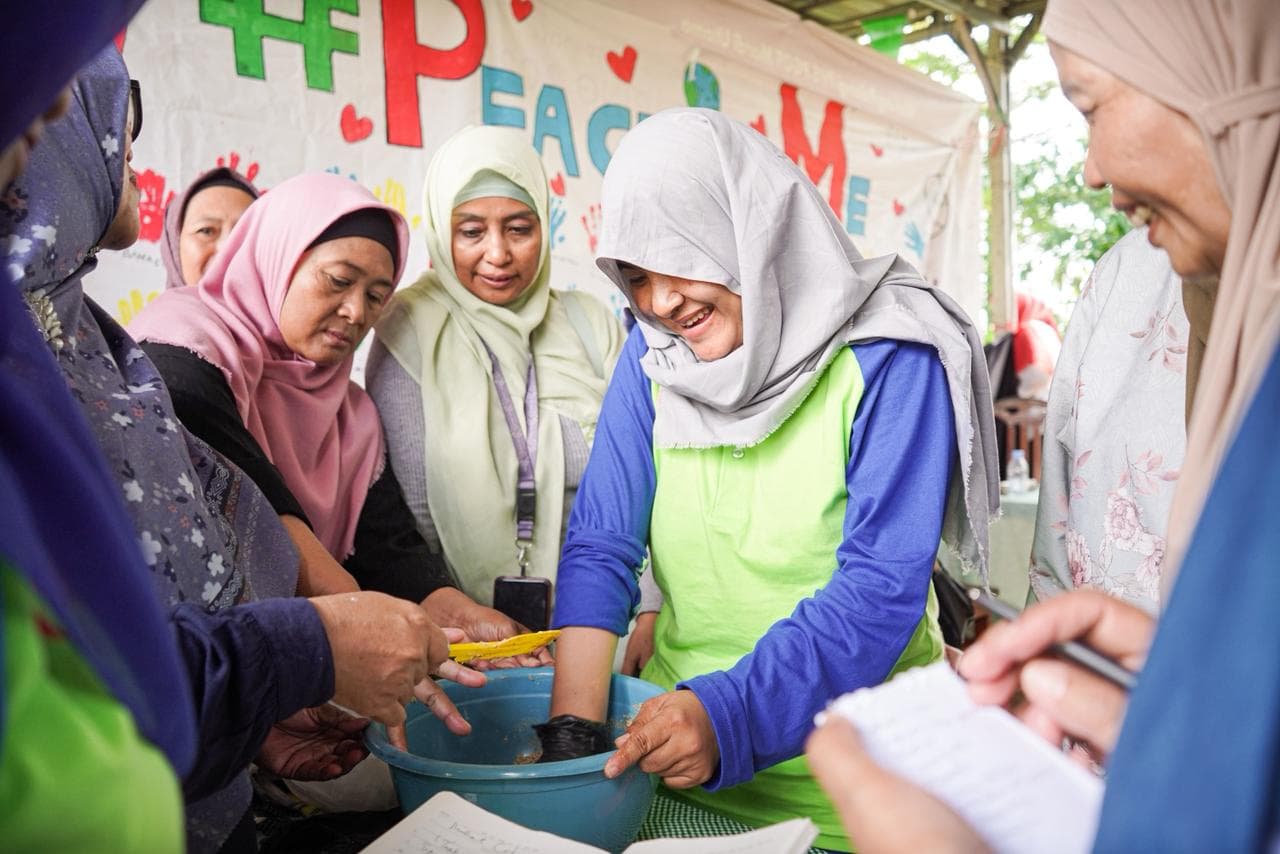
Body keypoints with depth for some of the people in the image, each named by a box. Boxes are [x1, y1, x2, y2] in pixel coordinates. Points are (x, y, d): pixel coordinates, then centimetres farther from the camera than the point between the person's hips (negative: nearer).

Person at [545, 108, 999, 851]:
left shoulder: (886, 359, -16)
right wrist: (574, 727, -16)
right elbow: (600, 546, -6)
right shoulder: (652, 357, -3)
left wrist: (730, 714, -31)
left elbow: (881, 587, -21)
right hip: (673, 748, 4)